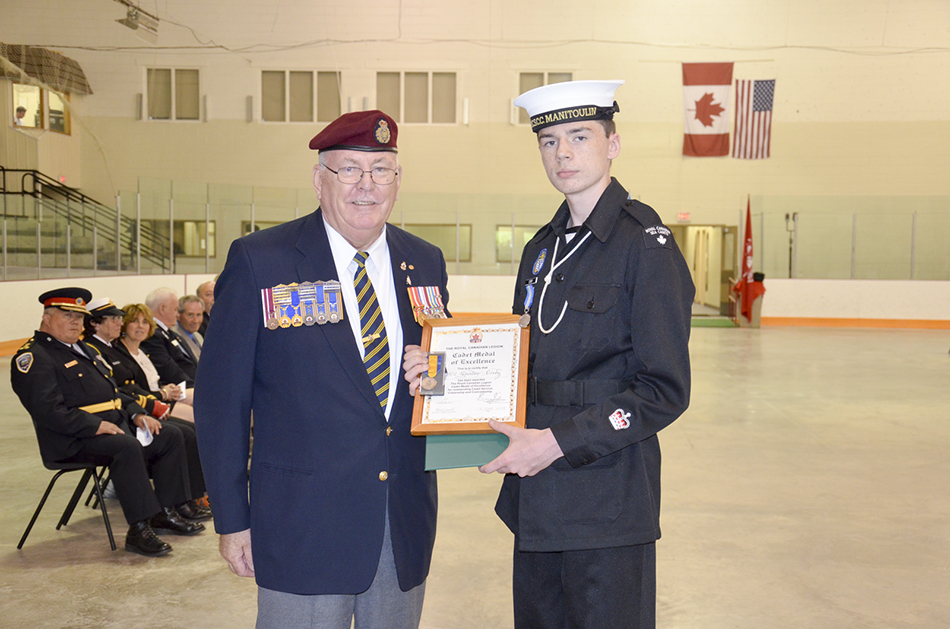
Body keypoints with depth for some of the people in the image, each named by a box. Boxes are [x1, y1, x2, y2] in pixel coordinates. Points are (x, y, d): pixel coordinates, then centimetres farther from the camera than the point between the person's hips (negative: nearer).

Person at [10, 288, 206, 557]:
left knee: (170, 436, 0)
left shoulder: (82, 349, 24)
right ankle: (139, 530, -30)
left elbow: (113, 390, 26)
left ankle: (165, 513, 3)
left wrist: (136, 414, 9)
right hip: (73, 440, -10)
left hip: (114, 425, 10)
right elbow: (48, 410, -20)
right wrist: (95, 426, -25)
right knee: (127, 447, -34)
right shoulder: (33, 357, -8)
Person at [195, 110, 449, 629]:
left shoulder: (426, 264, 6)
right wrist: (231, 519, -6)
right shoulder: (258, 261, -7)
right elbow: (221, 396, -5)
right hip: (304, 523, -4)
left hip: (406, 524, 4)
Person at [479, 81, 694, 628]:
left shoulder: (646, 244, -11)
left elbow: (665, 391, -14)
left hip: (610, 502, -7)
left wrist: (559, 441, -19)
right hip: (536, 499, 7)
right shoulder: (543, 248, 12)